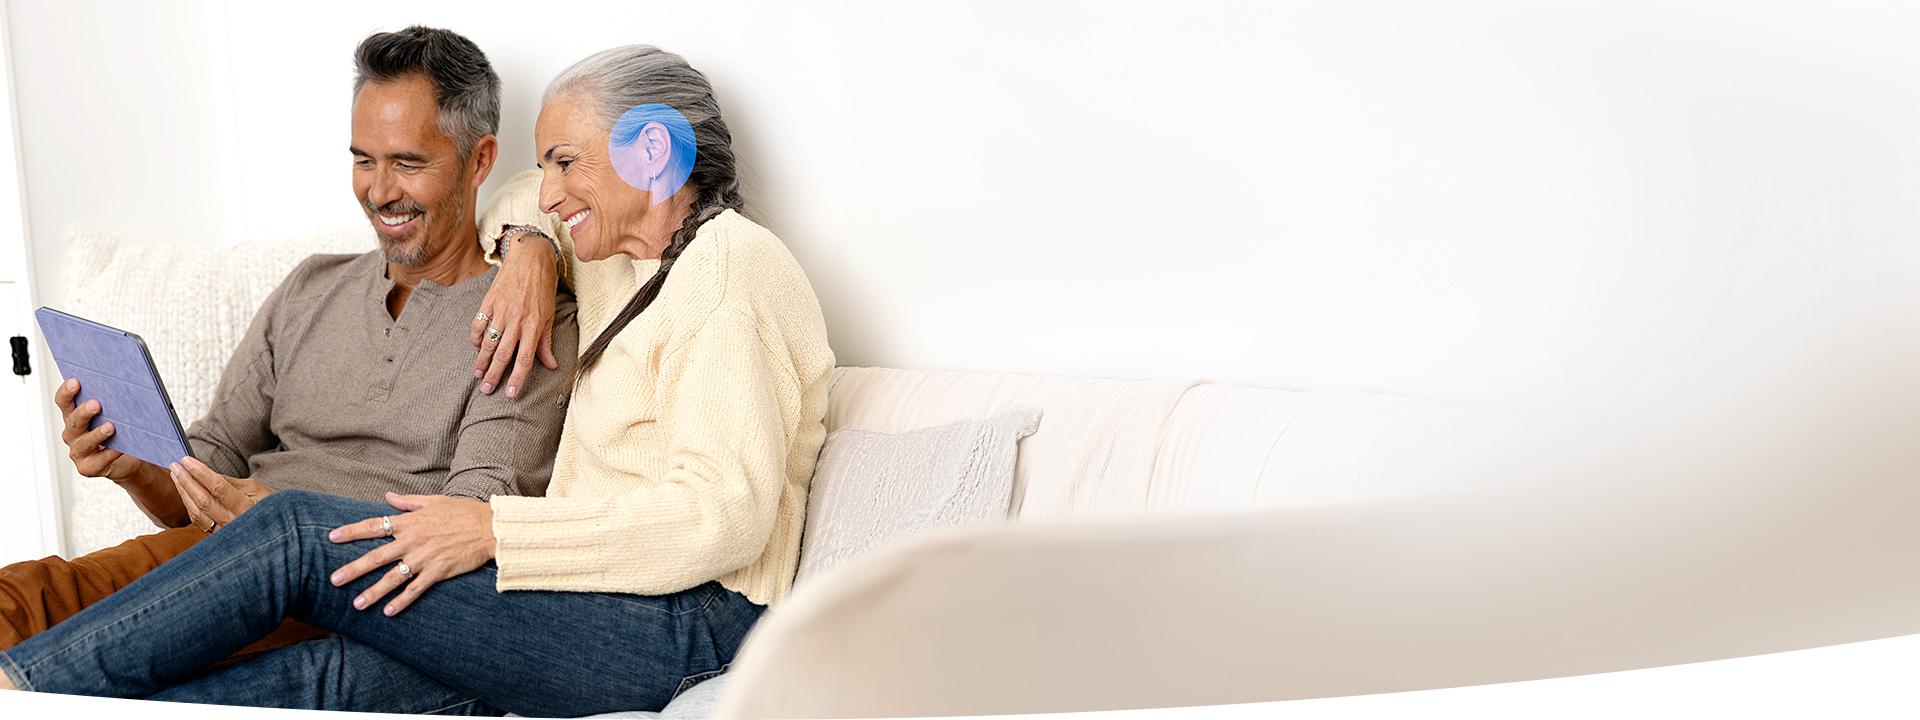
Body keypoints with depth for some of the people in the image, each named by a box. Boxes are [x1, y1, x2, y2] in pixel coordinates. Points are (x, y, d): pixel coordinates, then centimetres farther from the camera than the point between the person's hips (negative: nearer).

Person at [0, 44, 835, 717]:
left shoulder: (729, 265, -8)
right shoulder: (627, 266, 21)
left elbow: (724, 514, -19)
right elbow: (524, 203, 41)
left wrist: (496, 529, -20)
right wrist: (527, 250, 16)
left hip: (688, 622, -9)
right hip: (609, 608, 9)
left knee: (297, 534, -13)